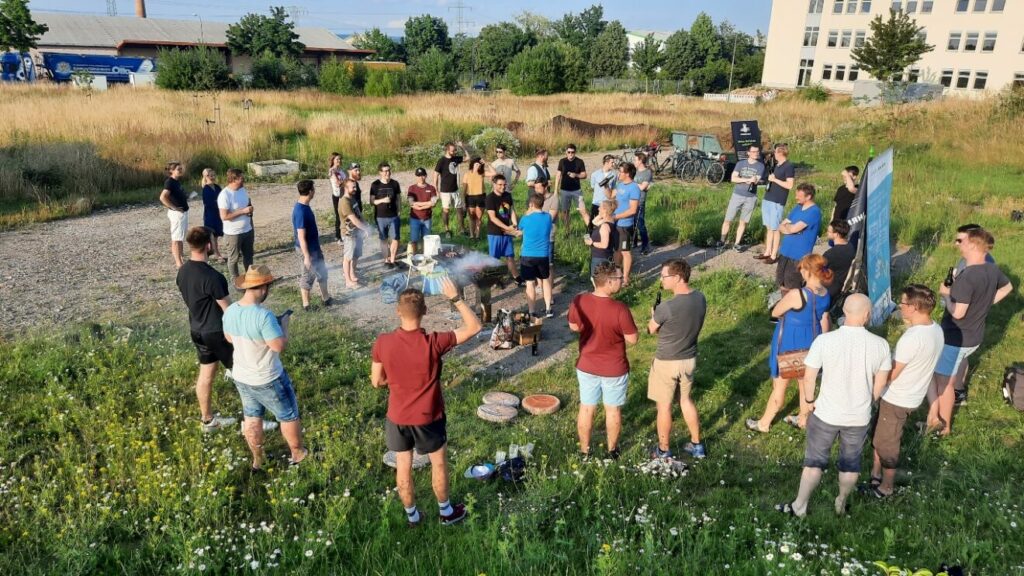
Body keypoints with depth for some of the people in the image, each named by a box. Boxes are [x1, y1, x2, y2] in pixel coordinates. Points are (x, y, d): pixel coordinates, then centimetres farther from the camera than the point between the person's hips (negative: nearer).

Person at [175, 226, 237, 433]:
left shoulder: (182, 271, 0)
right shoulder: (211, 276, -28)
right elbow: (228, 309, -20)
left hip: (198, 330, 8)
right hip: (218, 331, -8)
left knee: (206, 374, 19)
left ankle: (207, 420, 33)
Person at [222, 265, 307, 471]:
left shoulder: (230, 312, -7)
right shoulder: (263, 315, -32)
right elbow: (280, 345, -27)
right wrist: (284, 323, -13)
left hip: (240, 377, 7)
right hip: (267, 380, -7)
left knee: (252, 417, 24)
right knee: (288, 416, 17)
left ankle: (257, 461, 40)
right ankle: (297, 454, 36)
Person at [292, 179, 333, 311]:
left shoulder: (305, 206, 3)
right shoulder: (300, 211, -27)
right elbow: (301, 236, -25)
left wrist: (318, 246, 22)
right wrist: (306, 256, -23)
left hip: (314, 247, 10)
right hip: (307, 250, -10)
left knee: (322, 272, 20)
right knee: (307, 277, 5)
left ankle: (326, 298, 35)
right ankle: (306, 305, 20)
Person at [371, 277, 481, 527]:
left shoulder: (382, 343, -18)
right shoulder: (433, 343, -27)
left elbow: (377, 382, -5)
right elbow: (474, 327, -19)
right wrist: (455, 298, -15)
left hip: (398, 417, 2)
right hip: (428, 418, -2)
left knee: (403, 467, 20)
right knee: (439, 463, 21)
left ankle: (412, 515, 39)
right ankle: (446, 511, 39)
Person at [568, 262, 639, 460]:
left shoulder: (578, 301, -15)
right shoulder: (620, 309, -27)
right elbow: (633, 339, -16)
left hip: (586, 366, 3)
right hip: (614, 369, -3)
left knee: (586, 408, 18)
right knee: (613, 410, 18)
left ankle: (584, 451, 33)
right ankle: (612, 450, 35)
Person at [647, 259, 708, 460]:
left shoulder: (666, 307, -29)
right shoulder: (700, 298, -8)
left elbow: (651, 330, -10)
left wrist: (654, 316, 10)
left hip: (667, 363, -6)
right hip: (689, 359, 6)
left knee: (664, 406, 12)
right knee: (686, 400, 25)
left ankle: (663, 451, 28)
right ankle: (697, 445, 37)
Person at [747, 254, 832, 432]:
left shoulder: (796, 295, -31)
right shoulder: (825, 294, -8)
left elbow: (775, 312, -16)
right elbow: (824, 322, 4)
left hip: (790, 346, -6)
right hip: (811, 344, 7)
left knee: (779, 386, 10)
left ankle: (763, 423, 27)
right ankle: (803, 419, 44)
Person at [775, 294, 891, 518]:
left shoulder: (824, 341, -20)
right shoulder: (880, 344, -14)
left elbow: (808, 378, -12)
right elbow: (880, 385, -2)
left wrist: (810, 401, 6)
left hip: (826, 414, -1)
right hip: (859, 417, 2)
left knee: (815, 461, 16)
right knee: (851, 462, 23)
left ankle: (799, 507, 28)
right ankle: (841, 504, 42)